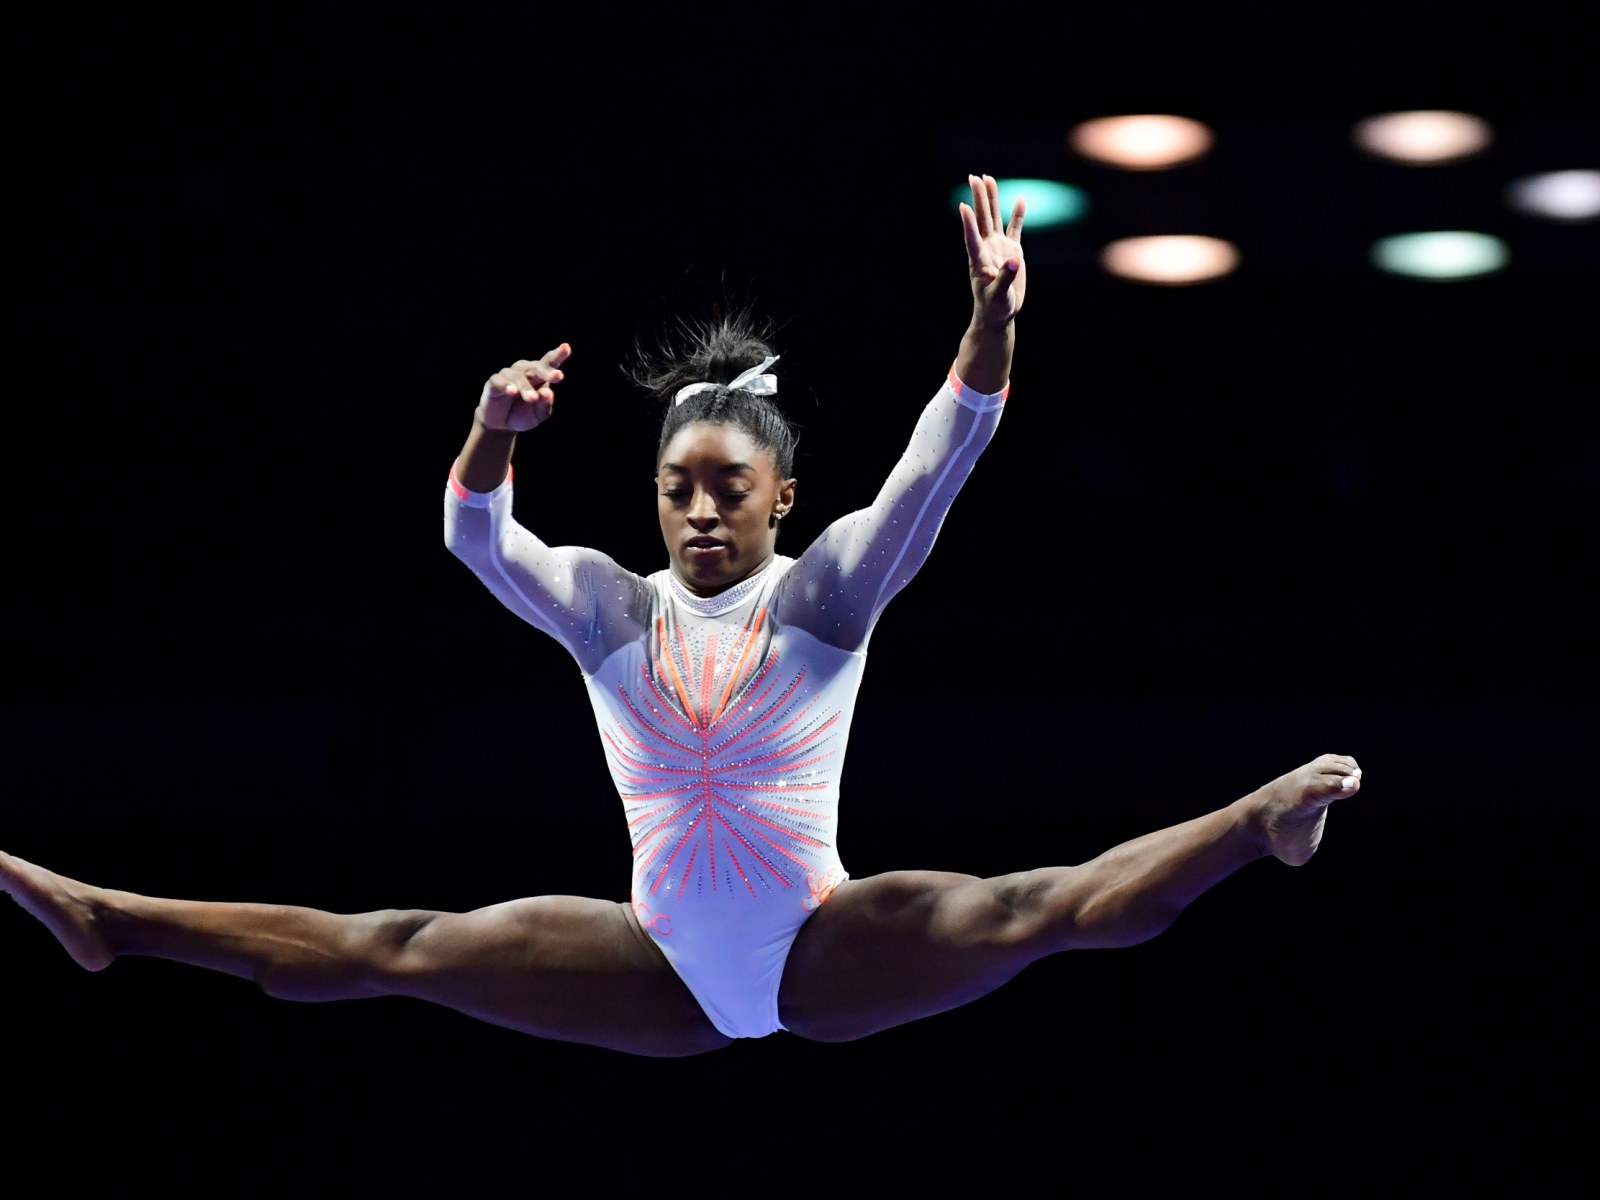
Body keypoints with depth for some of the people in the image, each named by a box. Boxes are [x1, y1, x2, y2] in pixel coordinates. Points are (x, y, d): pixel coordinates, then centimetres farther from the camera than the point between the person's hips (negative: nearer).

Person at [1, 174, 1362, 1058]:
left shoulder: (828, 588, -3)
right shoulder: (608, 605, 5)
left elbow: (935, 468, -17)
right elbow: (476, 539, -10)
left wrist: (994, 325, -34)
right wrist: (495, 436, -32)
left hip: (824, 954, -3)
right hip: (669, 970, 3)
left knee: (1024, 911, -29)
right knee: (399, 950, -3)